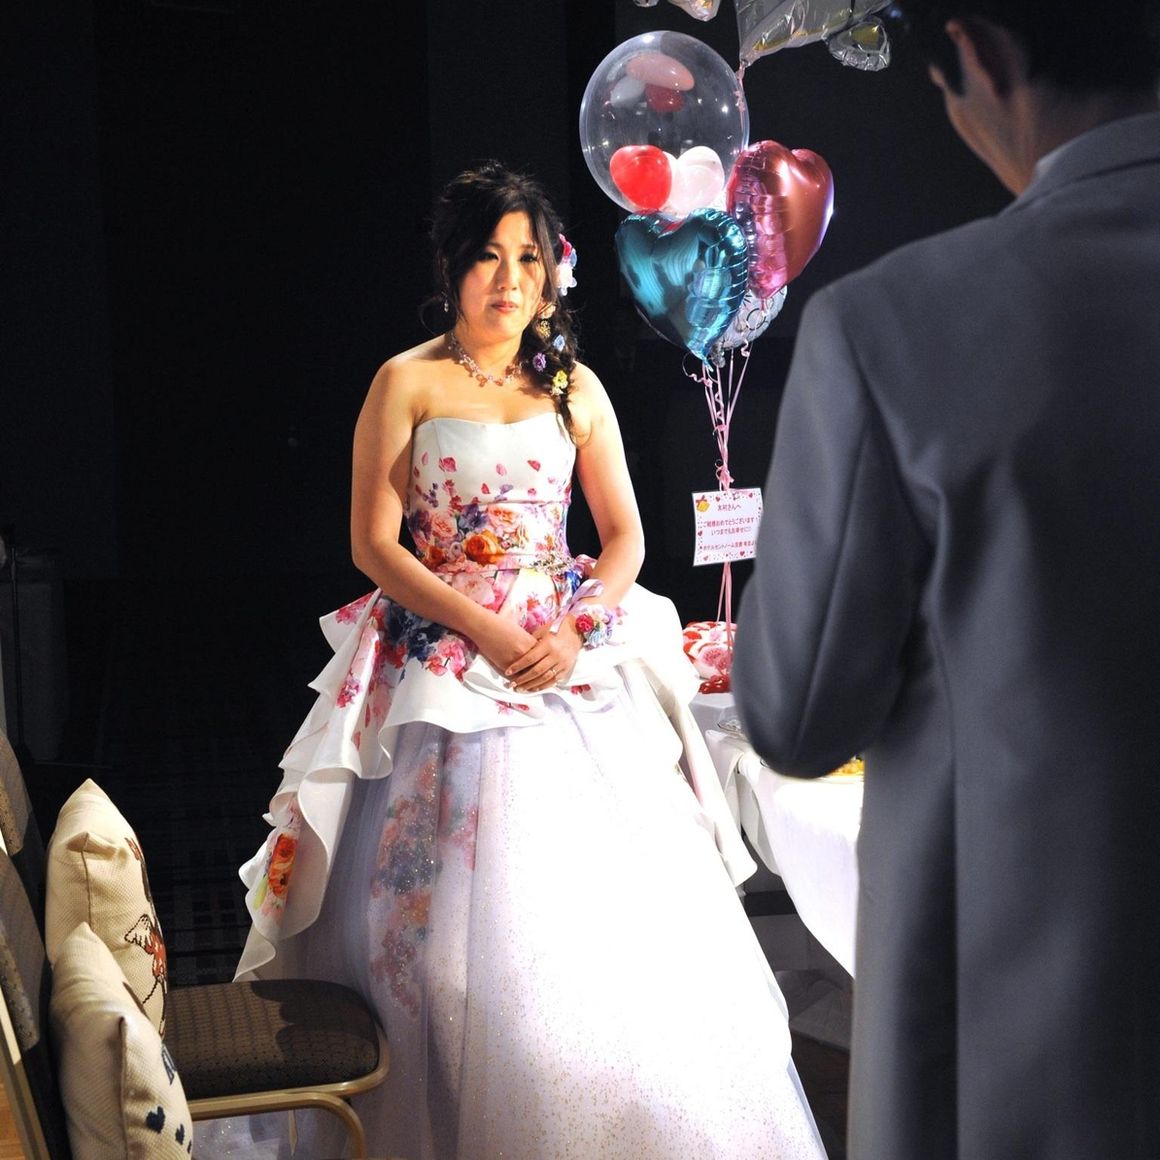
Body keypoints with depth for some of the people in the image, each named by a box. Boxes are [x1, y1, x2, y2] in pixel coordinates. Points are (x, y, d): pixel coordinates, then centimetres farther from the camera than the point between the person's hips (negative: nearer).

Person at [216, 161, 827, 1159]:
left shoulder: (575, 388, 10)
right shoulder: (406, 383, 0)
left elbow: (624, 535, 9)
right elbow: (374, 543, -5)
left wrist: (578, 630, -9)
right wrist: (489, 633, -15)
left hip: (570, 660, 3)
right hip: (445, 669, -3)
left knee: (604, 888, 1)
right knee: (459, 905, -2)